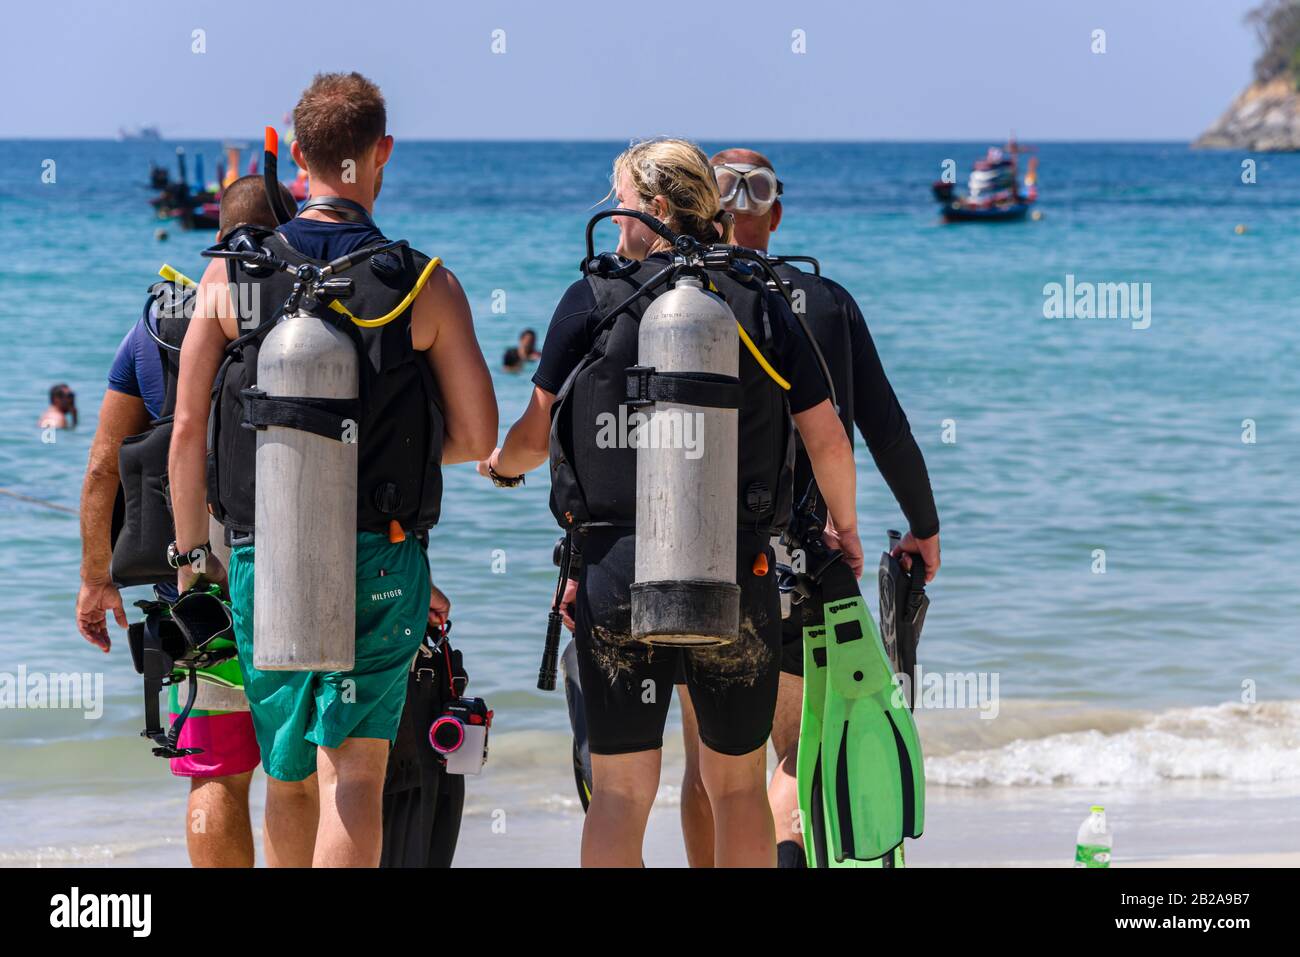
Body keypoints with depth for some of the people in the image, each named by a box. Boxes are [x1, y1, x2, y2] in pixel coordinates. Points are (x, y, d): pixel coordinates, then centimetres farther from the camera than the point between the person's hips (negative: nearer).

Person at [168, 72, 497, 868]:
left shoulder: (231, 277, 0)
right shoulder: (426, 286, -4)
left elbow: (187, 429, 0)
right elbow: (479, 437, -2)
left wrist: (192, 549, 9)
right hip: (380, 562, -2)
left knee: (289, 780, 17)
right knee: (353, 773, -5)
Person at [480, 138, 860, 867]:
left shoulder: (593, 300, -2)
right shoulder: (761, 304, 4)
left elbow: (535, 434, 1)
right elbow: (827, 437, 4)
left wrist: (499, 466, 25)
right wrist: (845, 527, 23)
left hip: (617, 567, -2)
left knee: (619, 794, 2)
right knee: (740, 785, 14)